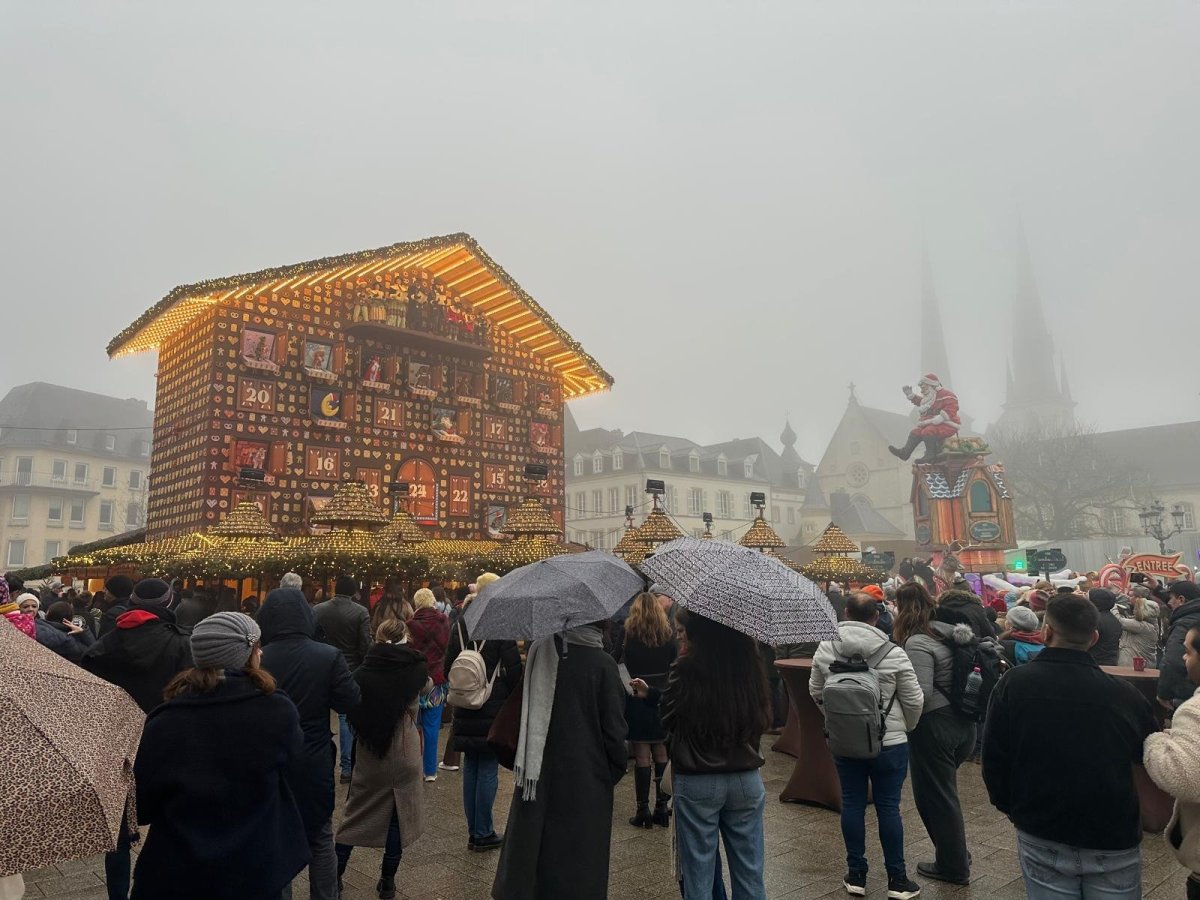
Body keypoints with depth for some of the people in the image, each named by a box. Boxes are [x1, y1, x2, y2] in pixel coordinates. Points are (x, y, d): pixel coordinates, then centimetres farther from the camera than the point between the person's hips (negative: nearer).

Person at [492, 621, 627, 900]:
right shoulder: (602, 665, -17)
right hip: (585, 781, -4)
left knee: (530, 851, 18)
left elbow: (523, 712, 6)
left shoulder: (540, 652, -4)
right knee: (577, 864, 10)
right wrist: (615, 771, 4)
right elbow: (614, 730, -11)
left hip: (537, 775, 4)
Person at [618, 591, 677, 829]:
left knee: (641, 754, 2)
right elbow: (675, 663, 4)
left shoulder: (629, 633, -8)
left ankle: (643, 810, 7)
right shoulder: (668, 633, 1)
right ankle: (662, 807, 18)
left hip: (638, 696, -3)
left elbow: (620, 663, -8)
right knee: (661, 752, 12)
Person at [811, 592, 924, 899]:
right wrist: (906, 727, 14)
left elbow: (816, 692, 6)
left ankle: (856, 874, 22)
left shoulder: (825, 648, -6)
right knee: (888, 807, 8)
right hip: (888, 742, -2)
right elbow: (914, 700, -5)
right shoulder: (893, 653, -14)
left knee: (852, 804, 11)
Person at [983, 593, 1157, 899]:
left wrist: (1009, 806, 11)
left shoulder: (1013, 684, -14)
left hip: (1041, 838, 0)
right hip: (1114, 840, 1)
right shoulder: (1125, 694, -14)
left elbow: (994, 758, -7)